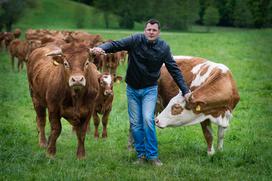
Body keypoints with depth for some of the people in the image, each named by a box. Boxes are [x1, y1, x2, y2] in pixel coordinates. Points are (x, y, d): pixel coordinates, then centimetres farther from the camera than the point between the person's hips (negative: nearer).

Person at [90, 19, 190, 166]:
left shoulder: (163, 48, -7)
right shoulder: (135, 40, -11)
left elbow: (174, 70, -2)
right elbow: (116, 45, -21)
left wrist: (185, 90, -4)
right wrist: (101, 48, -43)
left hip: (150, 89, -1)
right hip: (132, 88, 1)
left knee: (148, 119, -16)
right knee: (135, 123, 4)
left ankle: (152, 156, -5)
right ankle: (141, 155, 18)